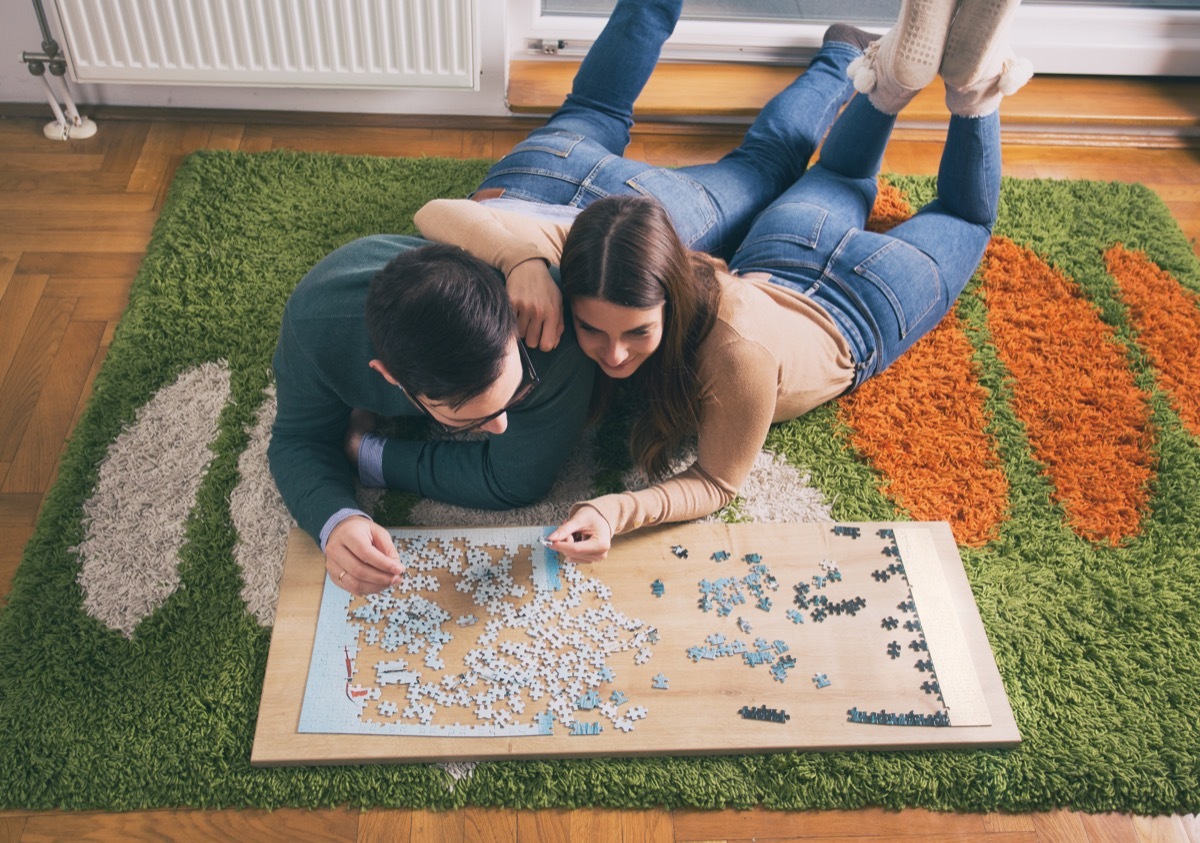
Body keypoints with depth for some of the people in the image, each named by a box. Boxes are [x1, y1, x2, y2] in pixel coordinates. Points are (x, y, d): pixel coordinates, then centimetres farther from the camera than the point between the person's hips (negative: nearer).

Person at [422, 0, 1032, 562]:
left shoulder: (739, 352, -51)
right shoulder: (587, 272, -37)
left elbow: (717, 484, -37)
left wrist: (615, 511, -54)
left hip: (854, 317, -3)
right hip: (771, 265, 4)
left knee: (964, 216, 31)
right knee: (838, 181, 40)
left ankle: (970, 83, 30)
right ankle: (895, 76, 34)